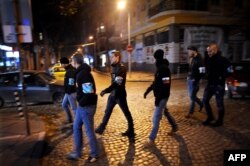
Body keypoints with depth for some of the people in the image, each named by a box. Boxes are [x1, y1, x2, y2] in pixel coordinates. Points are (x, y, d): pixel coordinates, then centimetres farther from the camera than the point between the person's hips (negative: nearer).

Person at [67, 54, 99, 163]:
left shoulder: (84, 74, -22)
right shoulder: (80, 72, 11)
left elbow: (89, 92, -29)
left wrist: (81, 103, -15)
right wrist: (80, 102, 13)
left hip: (87, 106, -10)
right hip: (82, 106, 10)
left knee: (89, 130, 4)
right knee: (76, 128, 18)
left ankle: (94, 154, 25)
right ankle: (77, 153, 33)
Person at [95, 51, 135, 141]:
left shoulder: (121, 68, -18)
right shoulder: (114, 67, 8)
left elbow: (117, 84, -27)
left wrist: (105, 91, -31)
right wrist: (107, 91, 15)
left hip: (120, 95, -8)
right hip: (113, 94, 8)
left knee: (126, 113, 6)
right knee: (107, 111, 17)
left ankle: (131, 132, 20)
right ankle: (101, 128, 33)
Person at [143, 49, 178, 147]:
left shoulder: (164, 69, -21)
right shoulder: (159, 68, 10)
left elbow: (165, 85, -25)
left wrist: (158, 98, -24)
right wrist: (148, 90, 14)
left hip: (162, 97, -10)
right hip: (159, 96, 10)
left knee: (156, 118, -4)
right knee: (165, 112, 26)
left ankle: (151, 139, 7)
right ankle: (175, 127, 47)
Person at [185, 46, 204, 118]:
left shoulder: (199, 60, -17)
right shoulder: (192, 59, 10)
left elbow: (202, 72, -21)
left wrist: (196, 80, -19)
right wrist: (188, 76, 10)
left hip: (194, 81, -9)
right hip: (189, 80, 9)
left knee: (192, 97, 0)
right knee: (191, 96, 18)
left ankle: (190, 112, 13)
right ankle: (201, 104, 40)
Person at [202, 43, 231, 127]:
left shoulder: (223, 60, -13)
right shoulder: (209, 60, 7)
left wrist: (221, 78, -17)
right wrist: (207, 77, 1)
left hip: (219, 85, -7)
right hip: (210, 84, 7)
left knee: (219, 103, 5)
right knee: (205, 100, 10)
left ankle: (220, 121, 20)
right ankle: (210, 117, 28)